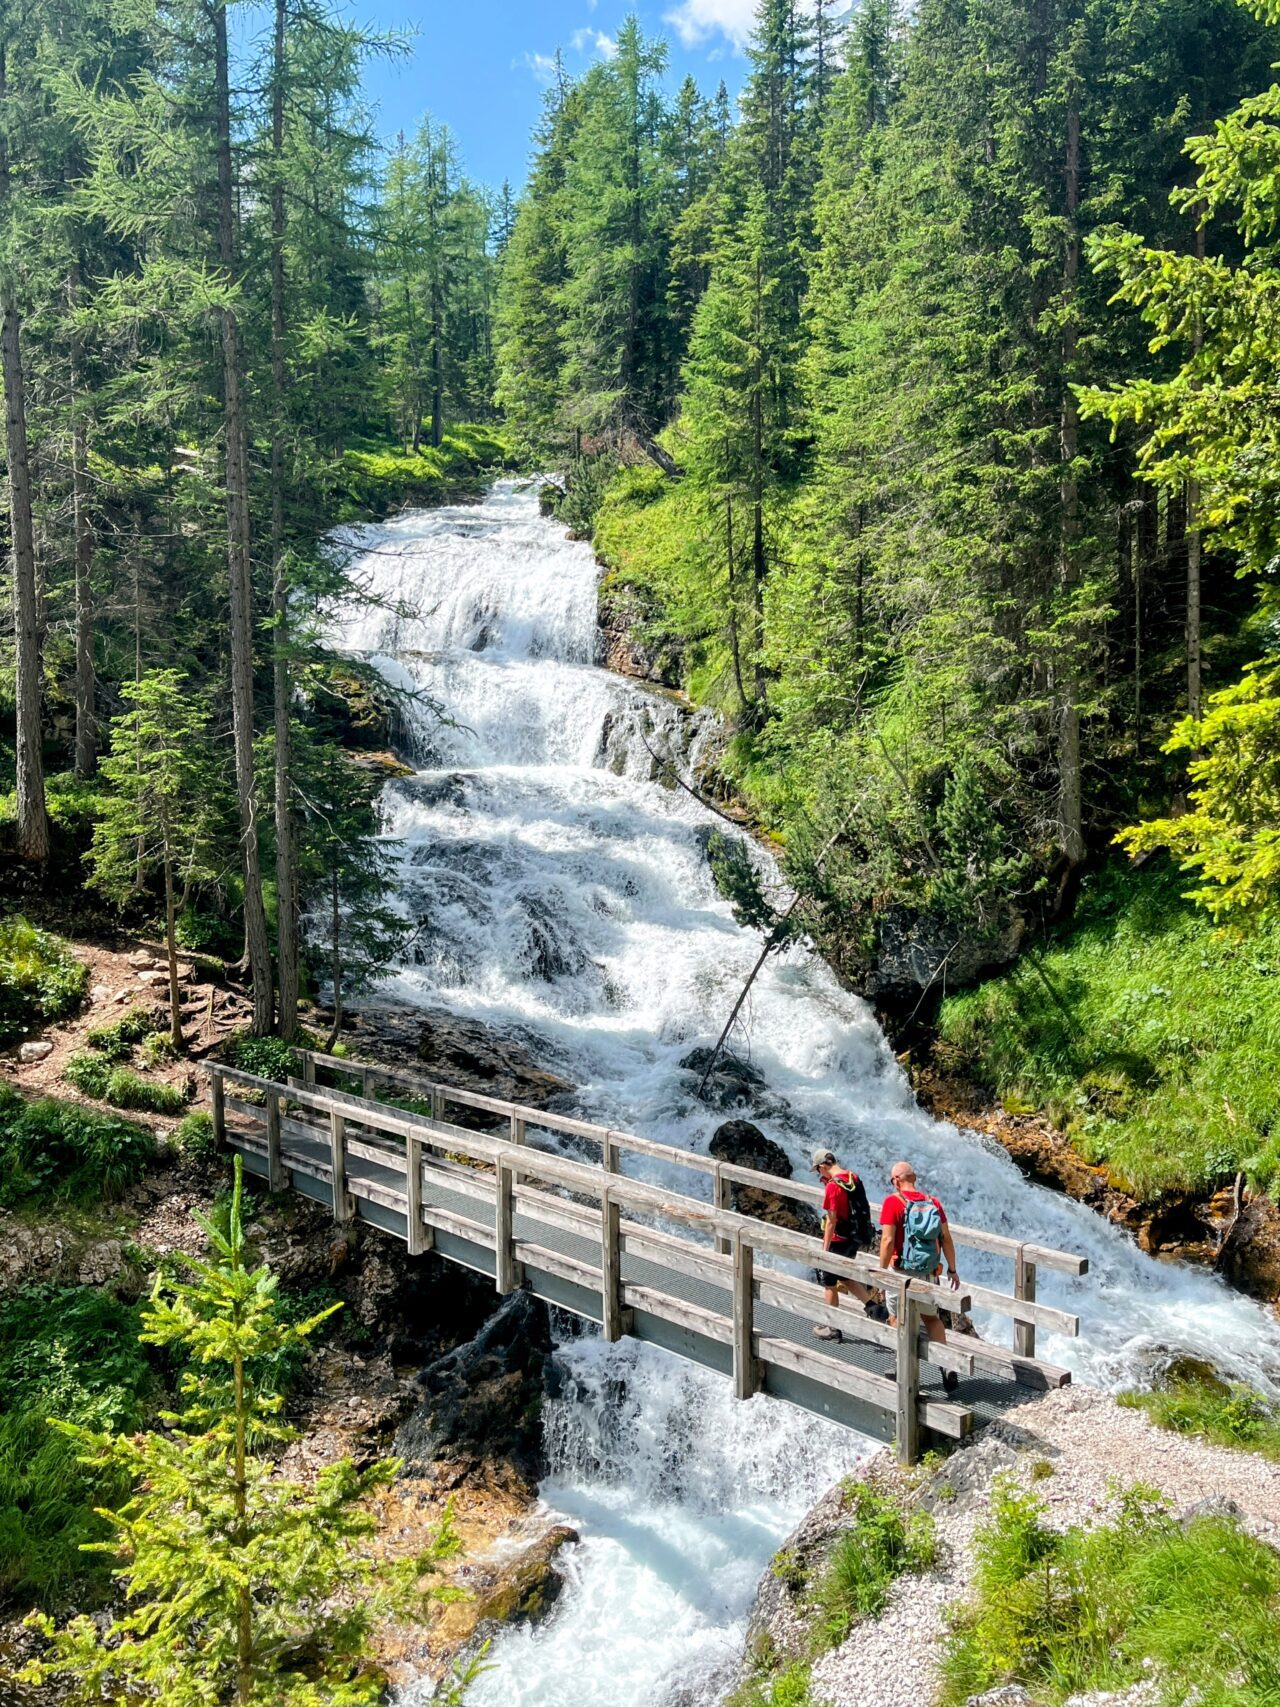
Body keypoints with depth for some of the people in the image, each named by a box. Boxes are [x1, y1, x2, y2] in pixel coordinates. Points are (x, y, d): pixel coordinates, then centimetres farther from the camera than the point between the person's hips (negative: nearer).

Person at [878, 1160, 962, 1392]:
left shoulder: (893, 1202, -11)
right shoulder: (933, 1202, 4)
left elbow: (888, 1240, -16)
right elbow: (946, 1238, 5)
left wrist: (882, 1272, -8)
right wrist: (952, 1269, 13)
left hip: (903, 1271, -5)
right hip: (929, 1273, 5)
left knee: (897, 1319, 12)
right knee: (931, 1318, 19)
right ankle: (947, 1366, 8)